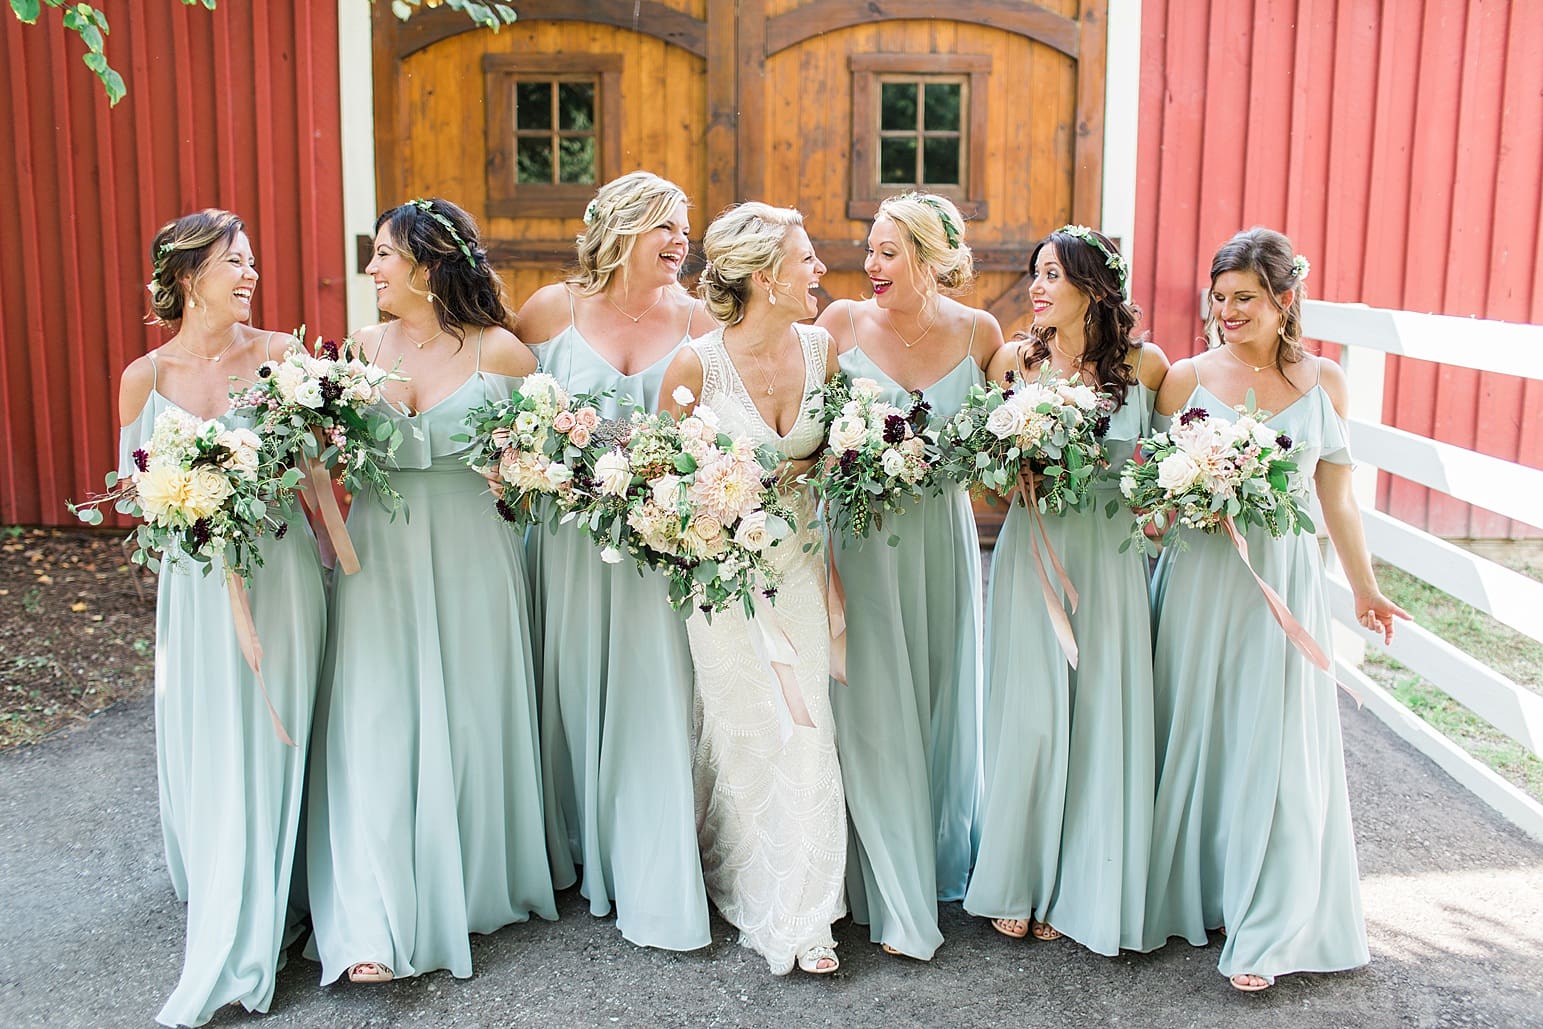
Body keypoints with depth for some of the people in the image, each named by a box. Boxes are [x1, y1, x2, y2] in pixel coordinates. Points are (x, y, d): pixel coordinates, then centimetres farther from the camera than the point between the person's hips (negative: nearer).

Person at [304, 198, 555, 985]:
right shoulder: (366, 345, 6)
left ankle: (477, 888, 29)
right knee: (377, 728, -3)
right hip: (379, 554, 2)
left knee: (469, 722, 8)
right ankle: (374, 928, 0)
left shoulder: (498, 351, -4)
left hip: (470, 556, -2)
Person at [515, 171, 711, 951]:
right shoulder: (553, 309, 1)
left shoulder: (694, 320, 3)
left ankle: (657, 888, 9)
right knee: (572, 688, 9)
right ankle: (573, 851, 29)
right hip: (571, 531, 0)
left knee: (654, 701, 0)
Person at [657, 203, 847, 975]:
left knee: (805, 725, 1)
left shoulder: (821, 348, -2)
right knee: (743, 727, 6)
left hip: (798, 561, 4)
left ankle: (801, 915, 13)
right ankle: (749, 891, 27)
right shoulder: (698, 362, -15)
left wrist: (800, 471, -5)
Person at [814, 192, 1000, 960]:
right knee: (873, 710, 1)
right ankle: (897, 899, 14)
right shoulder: (843, 322, -5)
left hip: (942, 536, 2)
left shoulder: (978, 333, -1)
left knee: (940, 701, 14)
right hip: (861, 537, -2)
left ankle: (942, 860, 36)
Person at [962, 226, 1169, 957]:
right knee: (1028, 717, 1)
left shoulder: (1144, 364, -2)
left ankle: (1078, 889, 22)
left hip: (1109, 556, 0)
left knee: (1099, 718, 4)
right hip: (1032, 552, 0)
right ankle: (1015, 882, 20)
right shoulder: (1015, 360, 0)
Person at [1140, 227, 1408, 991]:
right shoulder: (1187, 377, 0)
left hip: (1284, 578, 0)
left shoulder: (1323, 382, 3)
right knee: (1192, 734, 8)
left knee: (1272, 746, 3)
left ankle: (1263, 930, 15)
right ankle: (1183, 896, 27)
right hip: (1199, 577, 0)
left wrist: (1364, 589, 14)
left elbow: (1335, 496, 10)